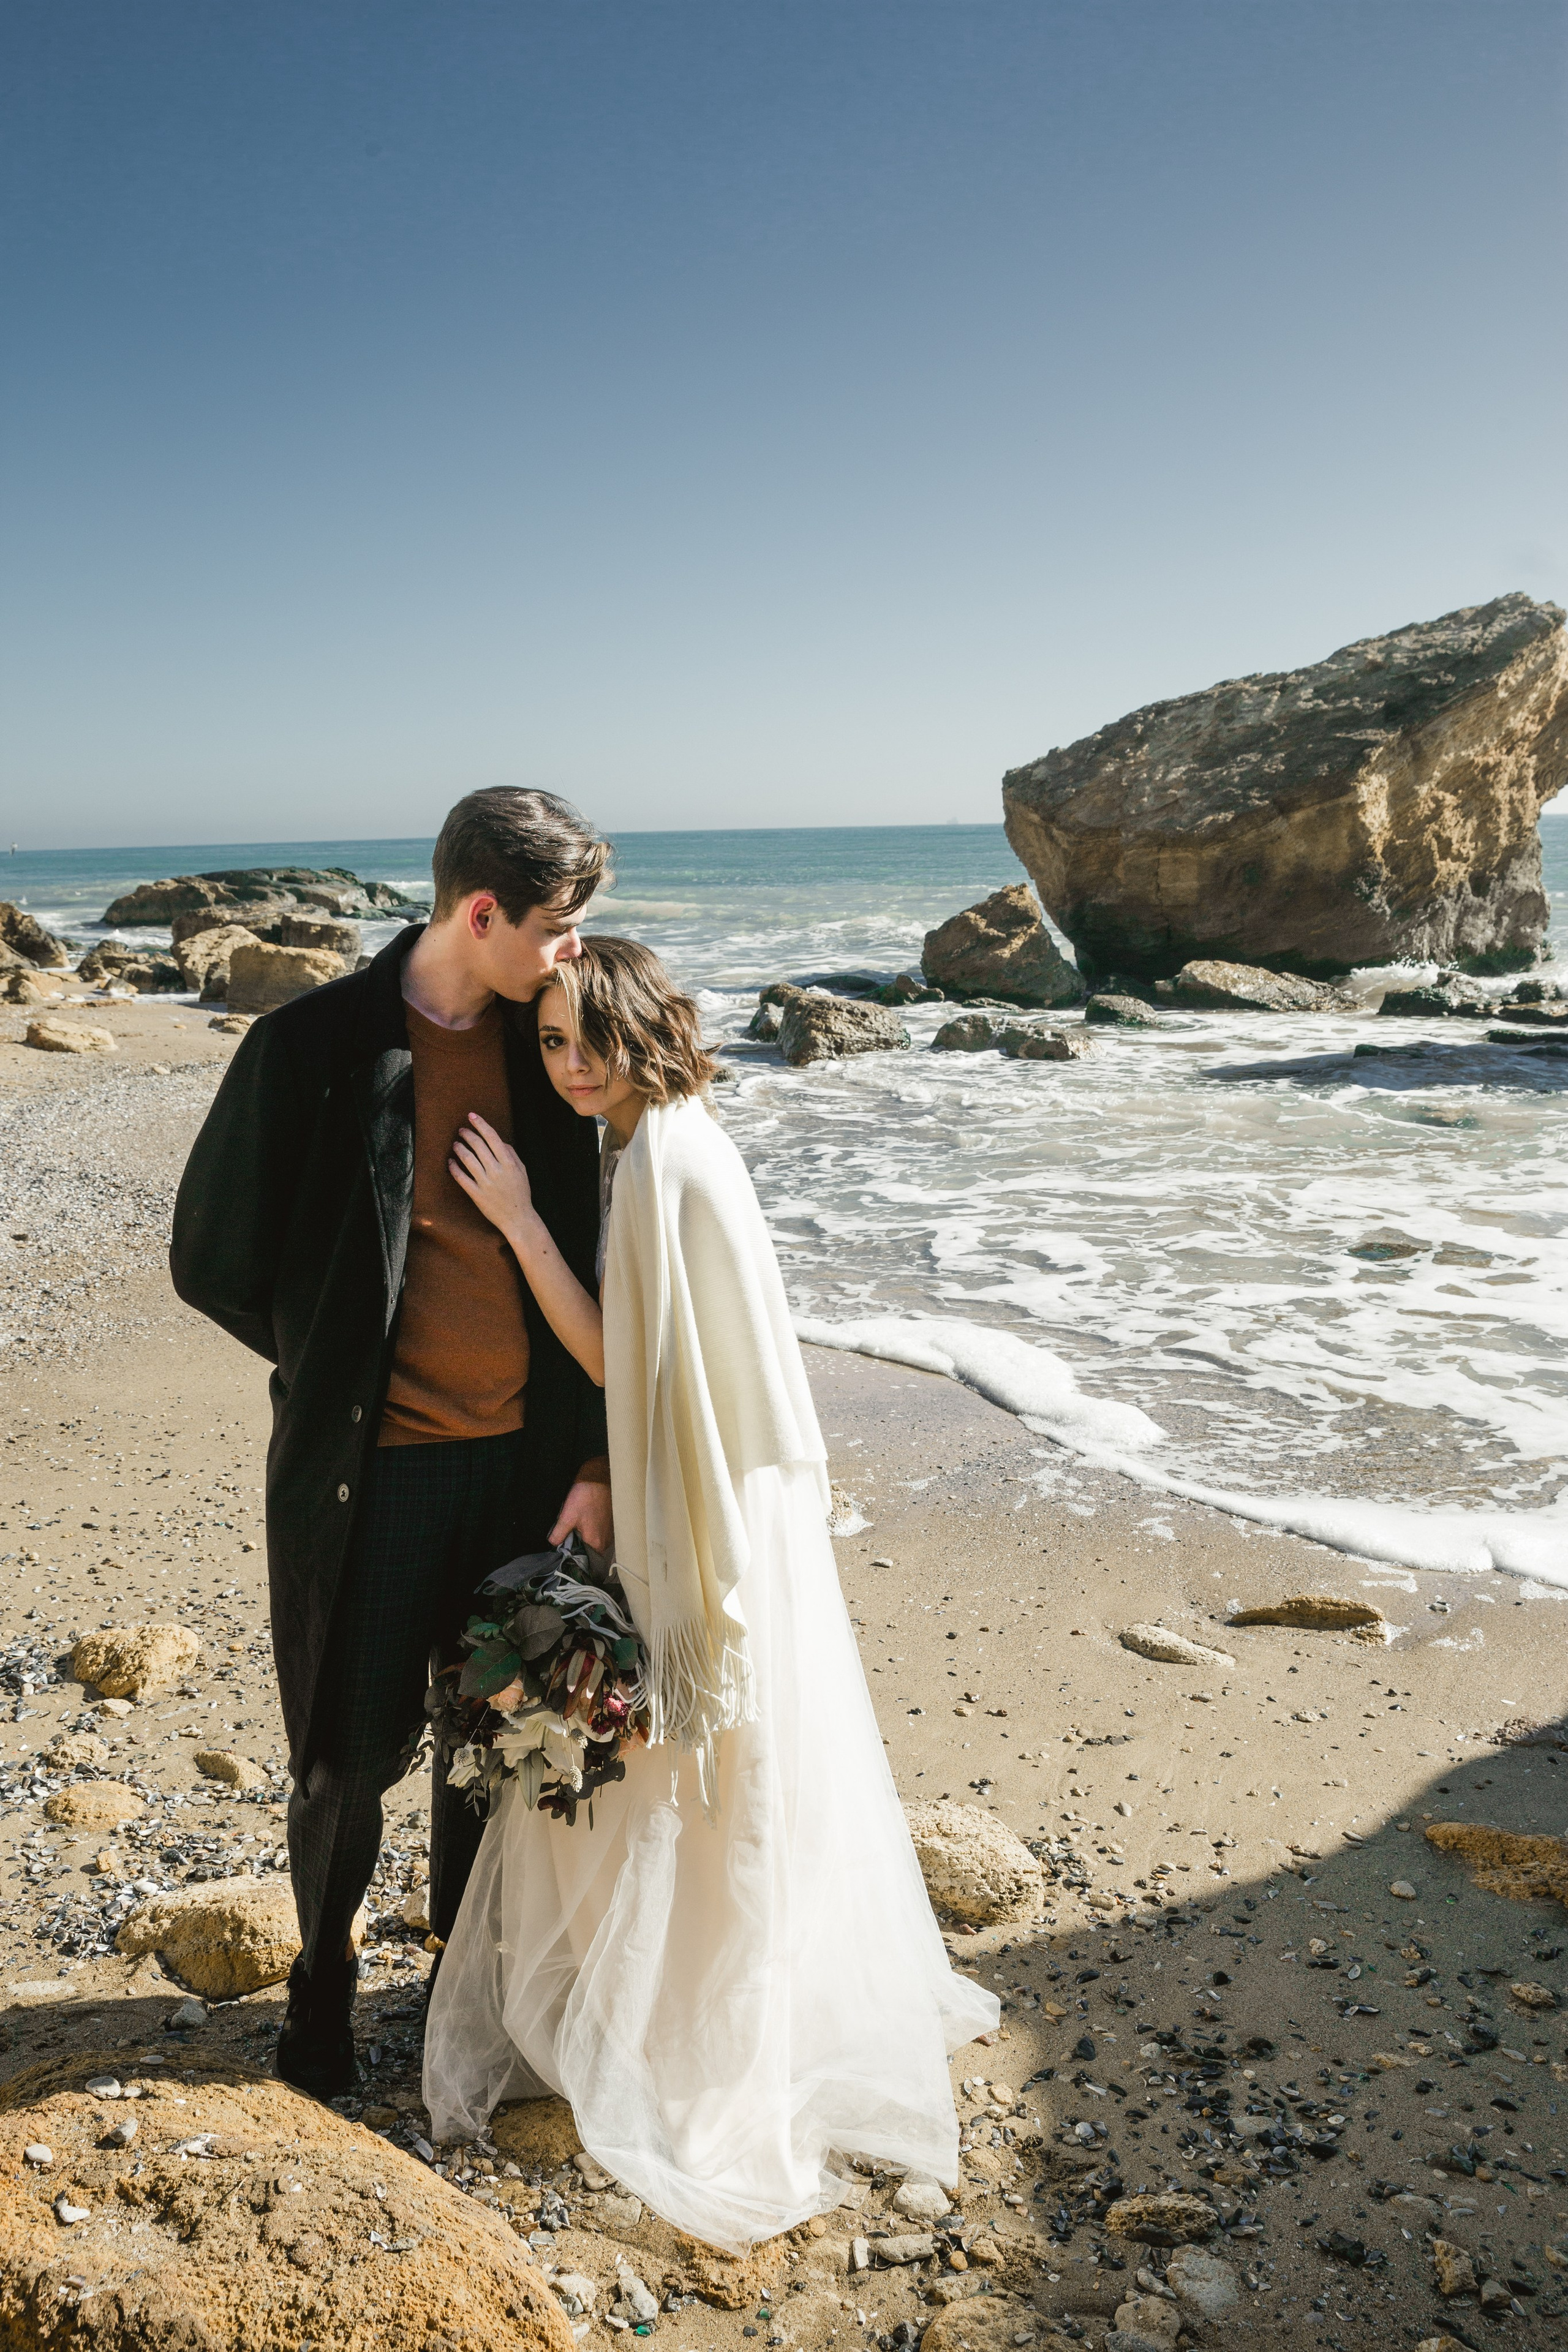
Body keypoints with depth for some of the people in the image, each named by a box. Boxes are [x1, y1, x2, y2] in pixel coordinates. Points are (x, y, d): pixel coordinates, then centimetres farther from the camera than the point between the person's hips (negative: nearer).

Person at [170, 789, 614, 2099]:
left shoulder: (545, 1044, -2)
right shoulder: (311, 1048, -15)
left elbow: (583, 1265, 2)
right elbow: (213, 1262, -5)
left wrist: (594, 1461, -1)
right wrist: (337, 1373, 3)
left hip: (525, 1461, 4)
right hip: (372, 1472, -3)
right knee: (351, 1759, 12)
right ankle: (325, 1992, 40)